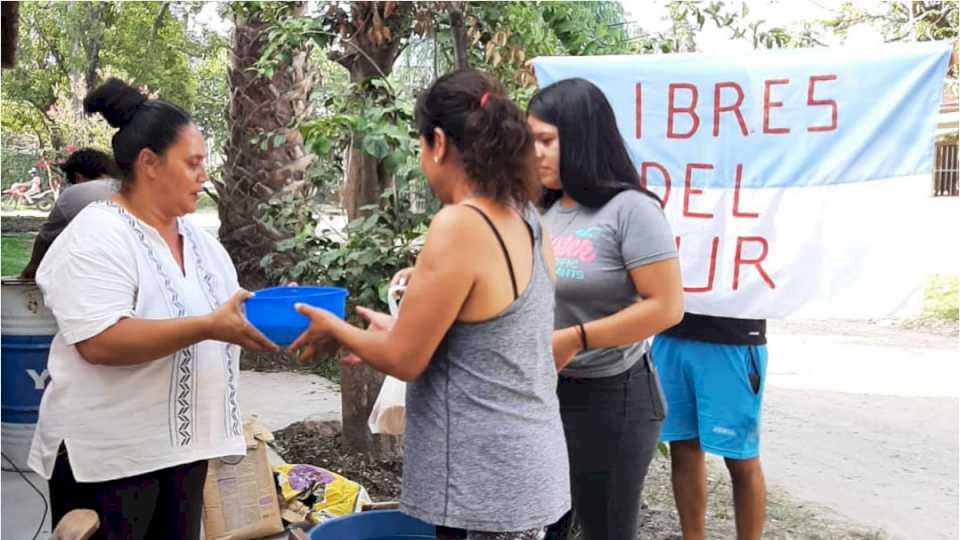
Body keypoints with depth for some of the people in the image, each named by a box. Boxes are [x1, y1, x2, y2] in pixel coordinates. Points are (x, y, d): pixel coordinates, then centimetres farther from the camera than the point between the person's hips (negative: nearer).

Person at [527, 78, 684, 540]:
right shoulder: (543, 213, 7)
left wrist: (576, 338, -19)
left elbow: (666, 307, -19)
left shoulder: (629, 210, -15)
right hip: (547, 393, 7)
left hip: (611, 398, -7)